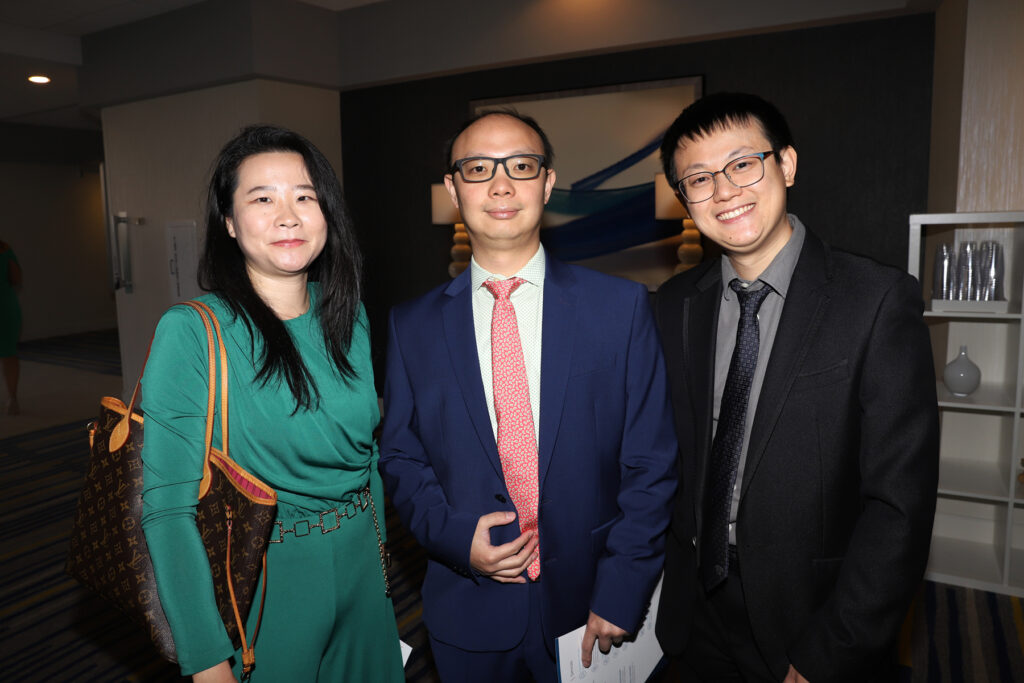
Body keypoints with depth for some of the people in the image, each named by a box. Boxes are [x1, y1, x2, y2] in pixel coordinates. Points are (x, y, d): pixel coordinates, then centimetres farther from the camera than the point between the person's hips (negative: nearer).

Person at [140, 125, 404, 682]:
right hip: (259, 588, -4)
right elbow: (169, 507, -16)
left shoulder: (347, 318, -2)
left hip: (363, 570, 5)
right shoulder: (190, 332, -17)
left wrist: (380, 556, 12)